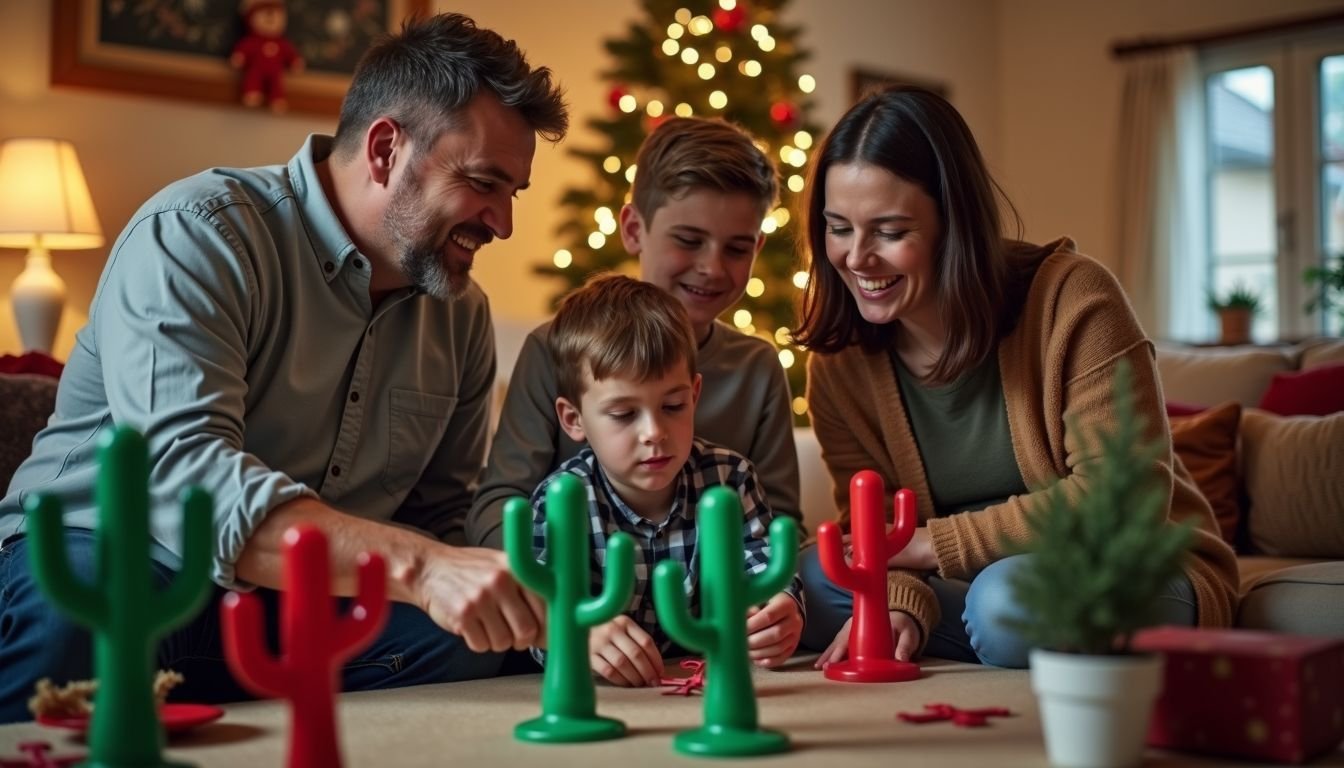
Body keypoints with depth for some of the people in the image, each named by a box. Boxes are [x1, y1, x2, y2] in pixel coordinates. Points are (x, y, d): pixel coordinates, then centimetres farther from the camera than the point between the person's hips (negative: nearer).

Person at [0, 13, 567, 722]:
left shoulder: (461, 312, 6)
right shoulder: (196, 235, -15)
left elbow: (439, 517, 11)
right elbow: (179, 470, -30)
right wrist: (418, 566, -41)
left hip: (310, 612, 5)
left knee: (480, 656, -23)